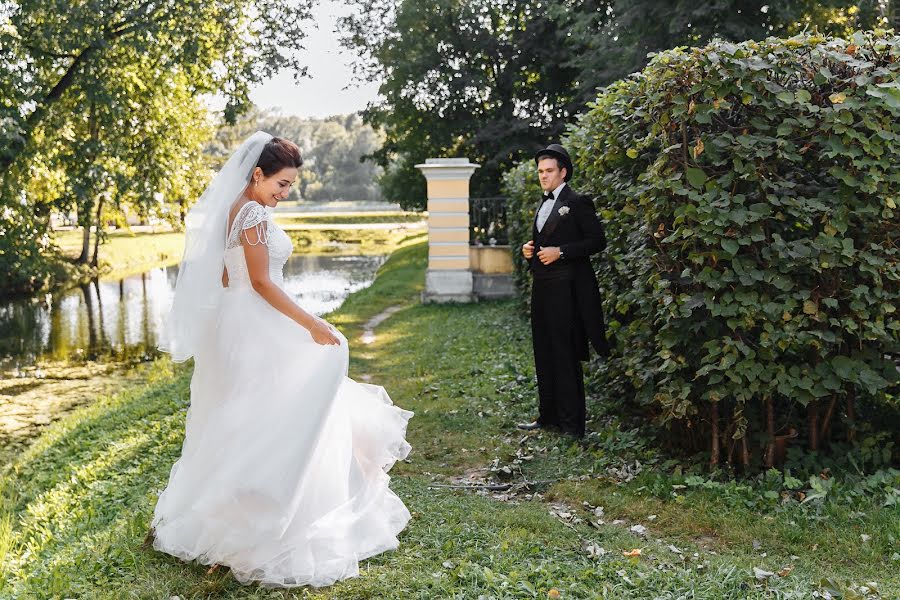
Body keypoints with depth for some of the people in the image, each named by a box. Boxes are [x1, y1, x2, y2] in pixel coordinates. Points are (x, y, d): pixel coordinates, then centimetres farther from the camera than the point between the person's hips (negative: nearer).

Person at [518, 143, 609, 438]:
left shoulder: (577, 203, -6)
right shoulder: (543, 205, 19)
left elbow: (597, 240, -10)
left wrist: (561, 252, -17)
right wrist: (529, 249, 7)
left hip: (565, 289, -8)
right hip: (541, 287, 9)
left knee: (565, 355, -6)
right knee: (544, 354, 12)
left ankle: (572, 423, 1)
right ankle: (548, 416, 22)